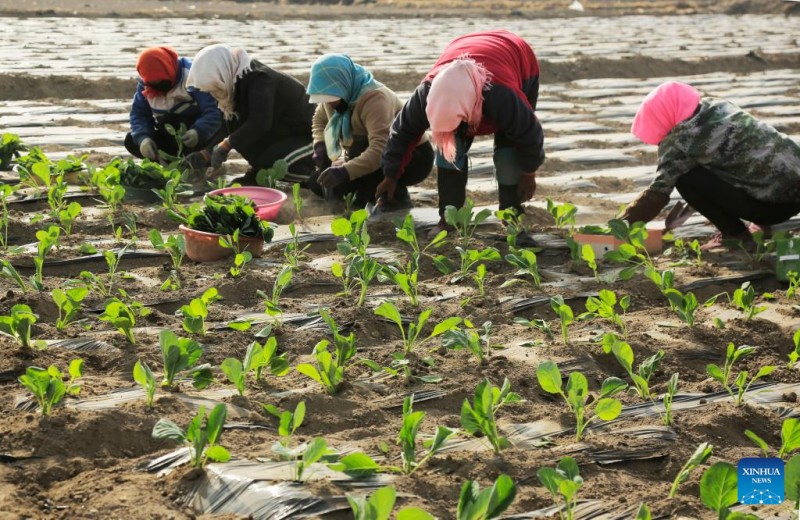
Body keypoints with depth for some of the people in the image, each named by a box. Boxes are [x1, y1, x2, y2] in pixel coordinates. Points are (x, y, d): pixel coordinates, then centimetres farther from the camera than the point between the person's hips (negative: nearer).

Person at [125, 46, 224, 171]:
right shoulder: (145, 84, -6)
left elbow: (213, 113, -30)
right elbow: (138, 114, -6)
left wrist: (198, 132, -50)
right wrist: (143, 138, -27)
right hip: (172, 137, 7)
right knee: (131, 141, -14)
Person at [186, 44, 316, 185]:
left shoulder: (259, 79, -26)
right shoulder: (238, 83, 2)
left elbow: (259, 123, -37)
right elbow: (230, 127, 5)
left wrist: (226, 144, -35)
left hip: (305, 135, -9)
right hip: (280, 134, 9)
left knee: (269, 164, -30)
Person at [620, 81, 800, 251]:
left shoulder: (679, 140, -10)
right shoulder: (717, 106, 13)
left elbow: (658, 192, -10)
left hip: (774, 203, -8)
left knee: (685, 178, -7)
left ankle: (734, 233, 1)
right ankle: (763, 223, 20)